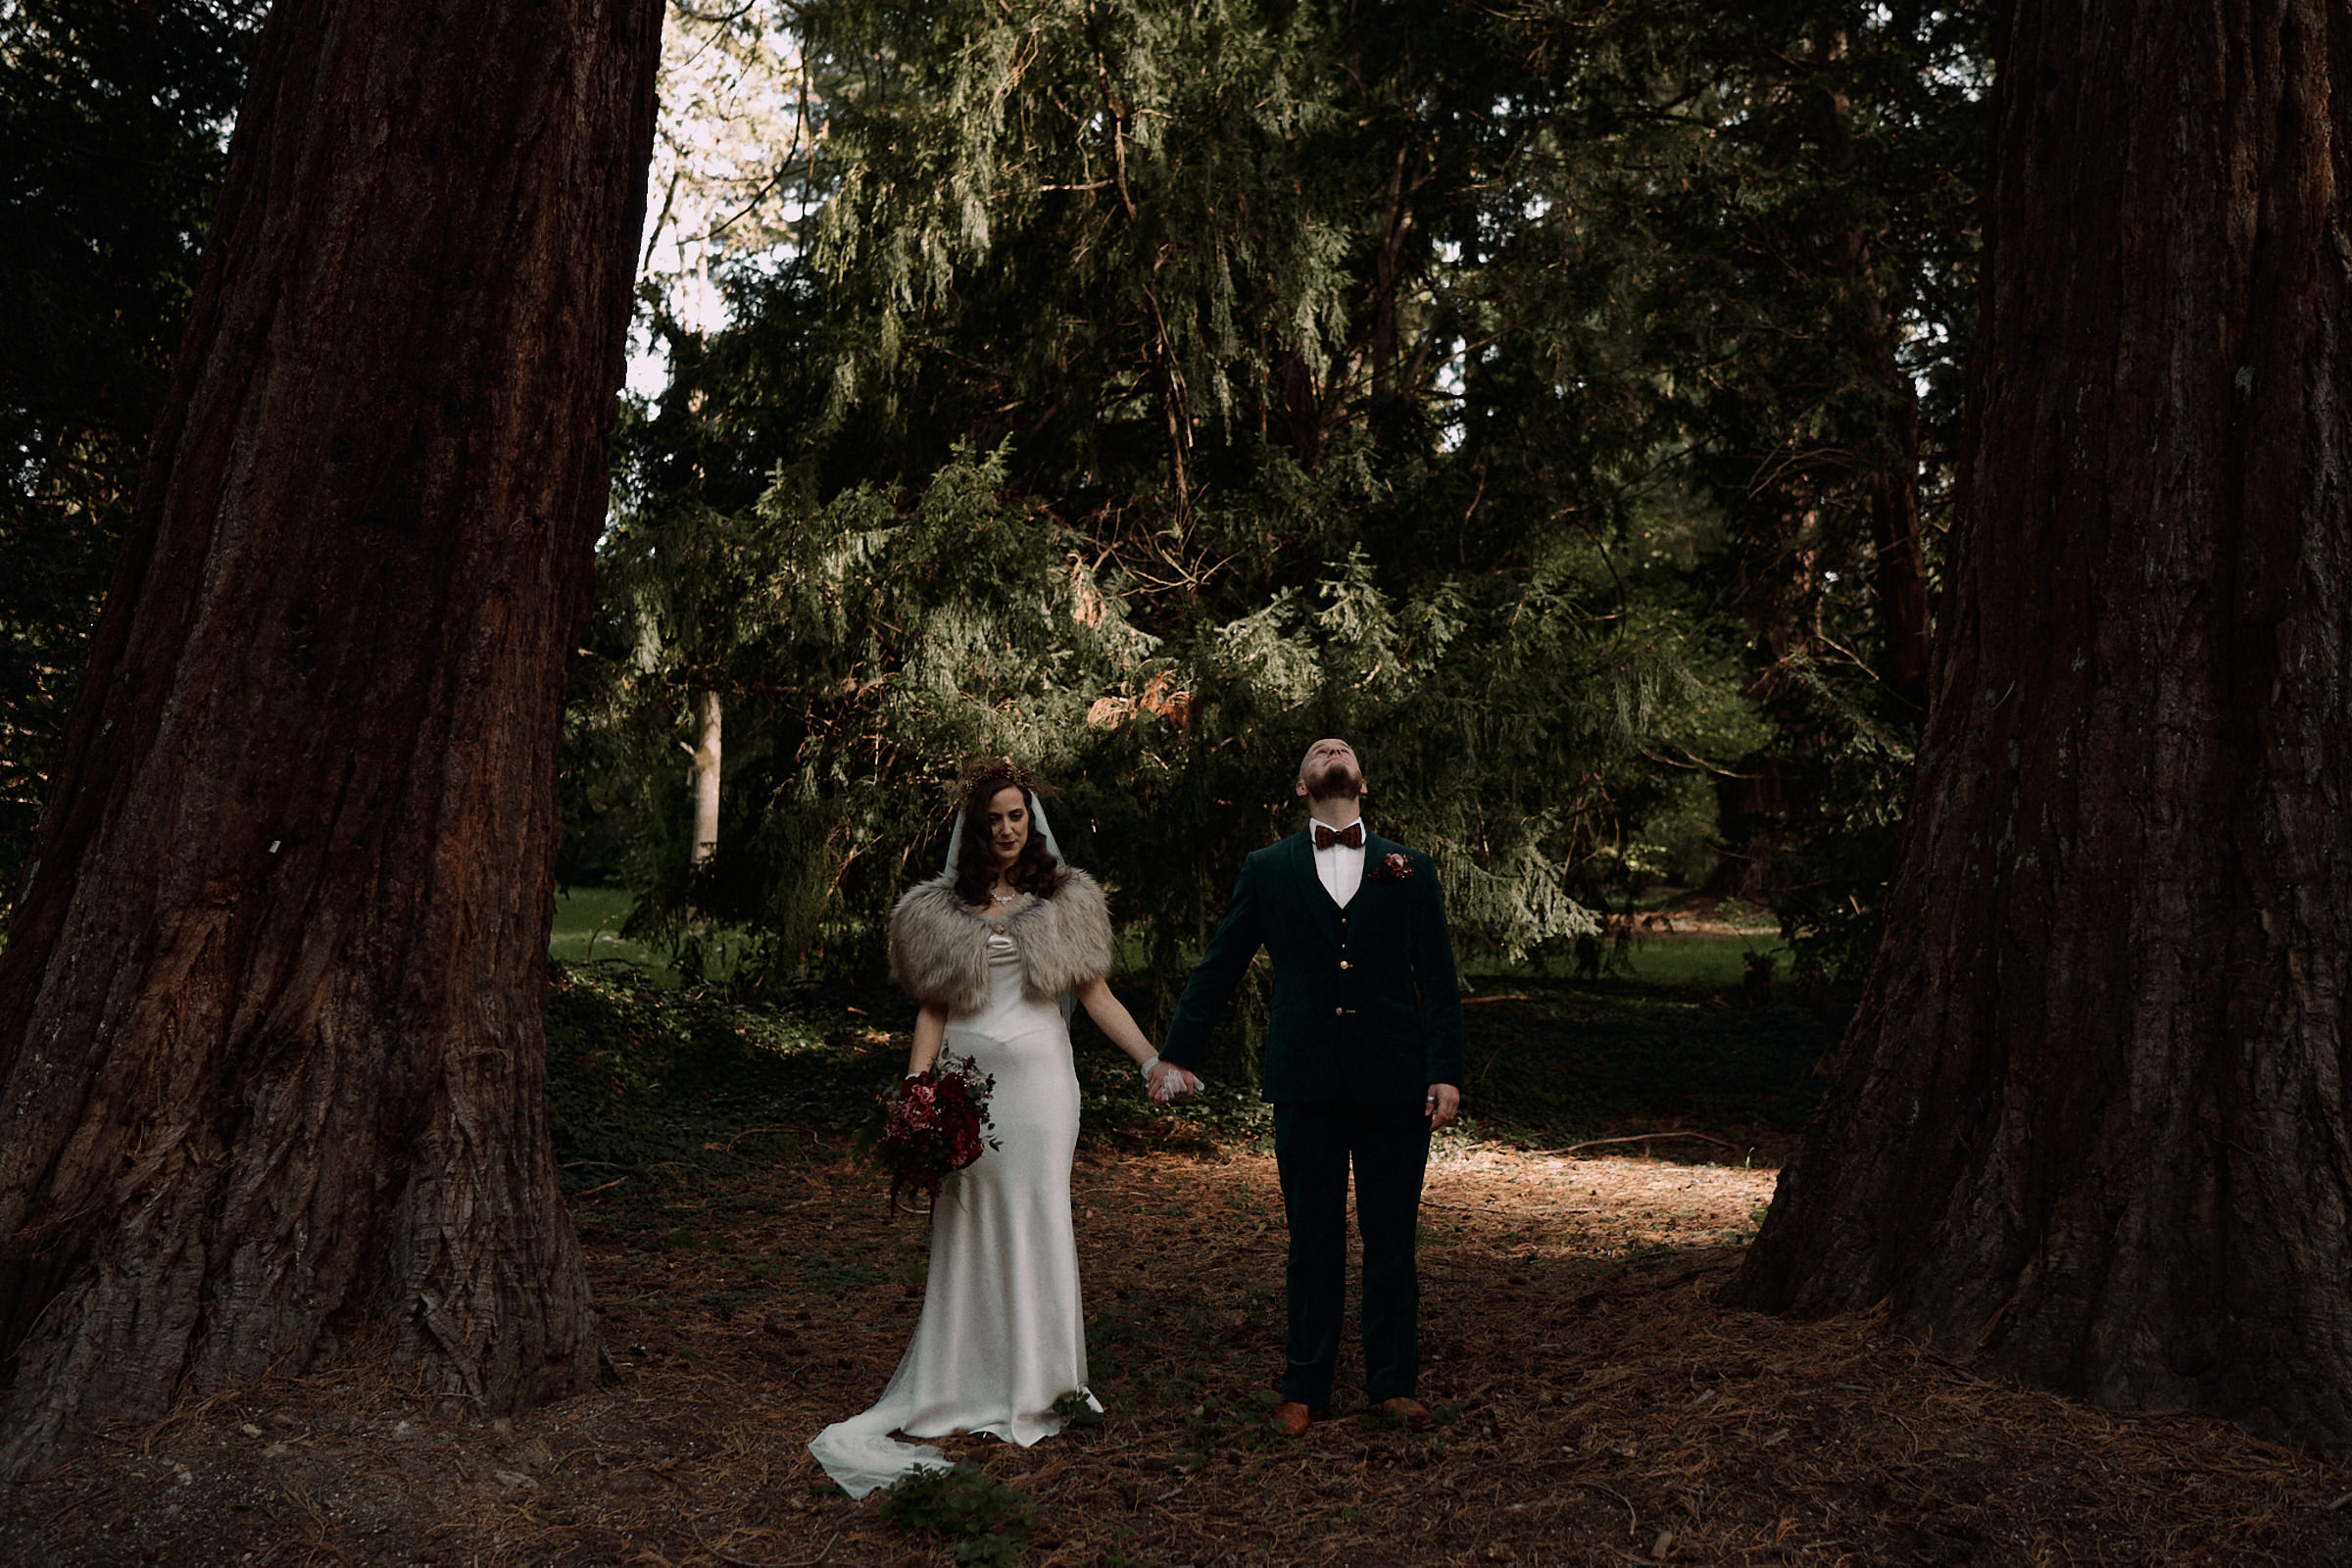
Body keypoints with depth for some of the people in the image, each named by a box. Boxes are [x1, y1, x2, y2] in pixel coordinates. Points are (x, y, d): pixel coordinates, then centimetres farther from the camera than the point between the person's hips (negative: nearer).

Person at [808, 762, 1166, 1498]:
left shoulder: (1064, 900, 7)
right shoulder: (942, 909, 8)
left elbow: (1097, 996, 4)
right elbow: (933, 1010, 7)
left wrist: (1152, 1062, -5)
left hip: (1039, 1077, -1)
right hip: (966, 1079, 1)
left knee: (1037, 1219, 0)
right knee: (967, 1223, 2)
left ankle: (1032, 1390, 12)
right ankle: (960, 1387, 13)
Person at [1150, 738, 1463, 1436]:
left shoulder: (1409, 869, 7)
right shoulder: (1266, 870, 7)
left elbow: (1438, 981, 5)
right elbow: (1217, 968, 12)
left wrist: (1446, 1072, -4)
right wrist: (1176, 1053, 12)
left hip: (1394, 1084, 0)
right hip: (1306, 1082, 0)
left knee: (1391, 1239, 8)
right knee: (1313, 1240, 8)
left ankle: (1394, 1383, 23)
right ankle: (1304, 1388, 21)